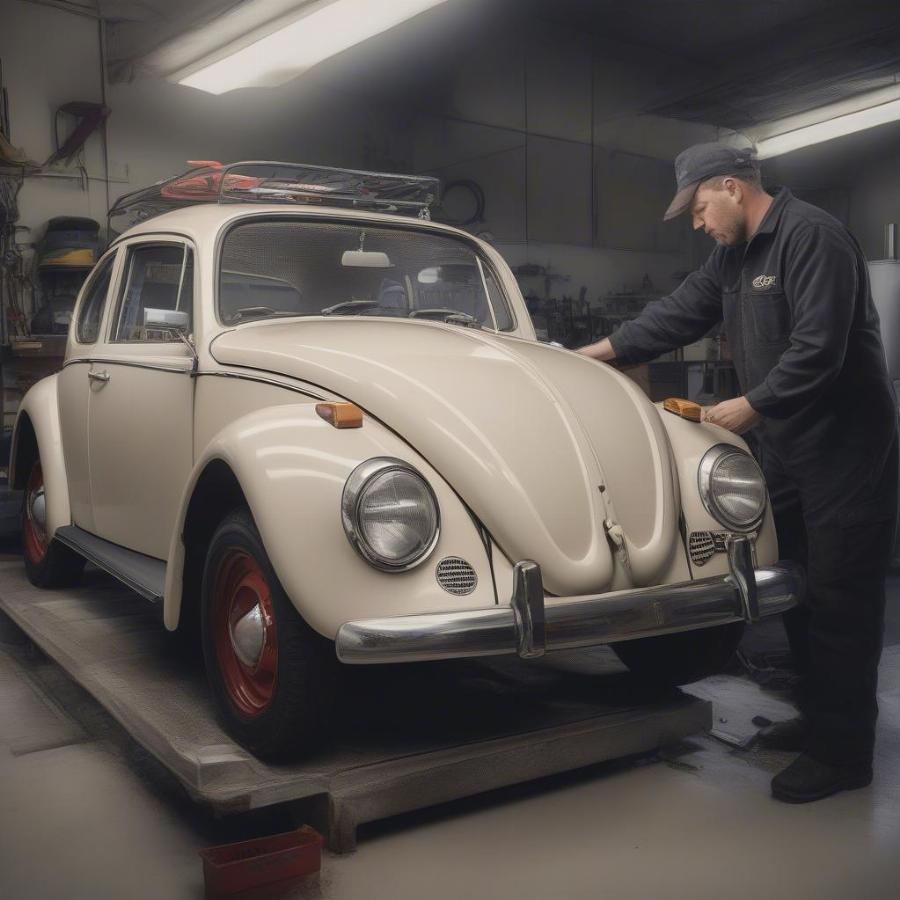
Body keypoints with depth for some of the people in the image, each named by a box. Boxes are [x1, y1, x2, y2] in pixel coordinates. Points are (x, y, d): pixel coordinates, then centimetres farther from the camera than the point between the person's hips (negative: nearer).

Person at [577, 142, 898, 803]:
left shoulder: (812, 237, -17)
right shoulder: (735, 255, 11)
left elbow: (817, 352, -25)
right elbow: (679, 314, 15)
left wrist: (748, 408, -18)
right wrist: (600, 351, 14)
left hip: (846, 450, -9)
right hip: (785, 448, 9)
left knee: (840, 601, -3)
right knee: (799, 588, 15)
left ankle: (843, 753, 8)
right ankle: (819, 716, 29)